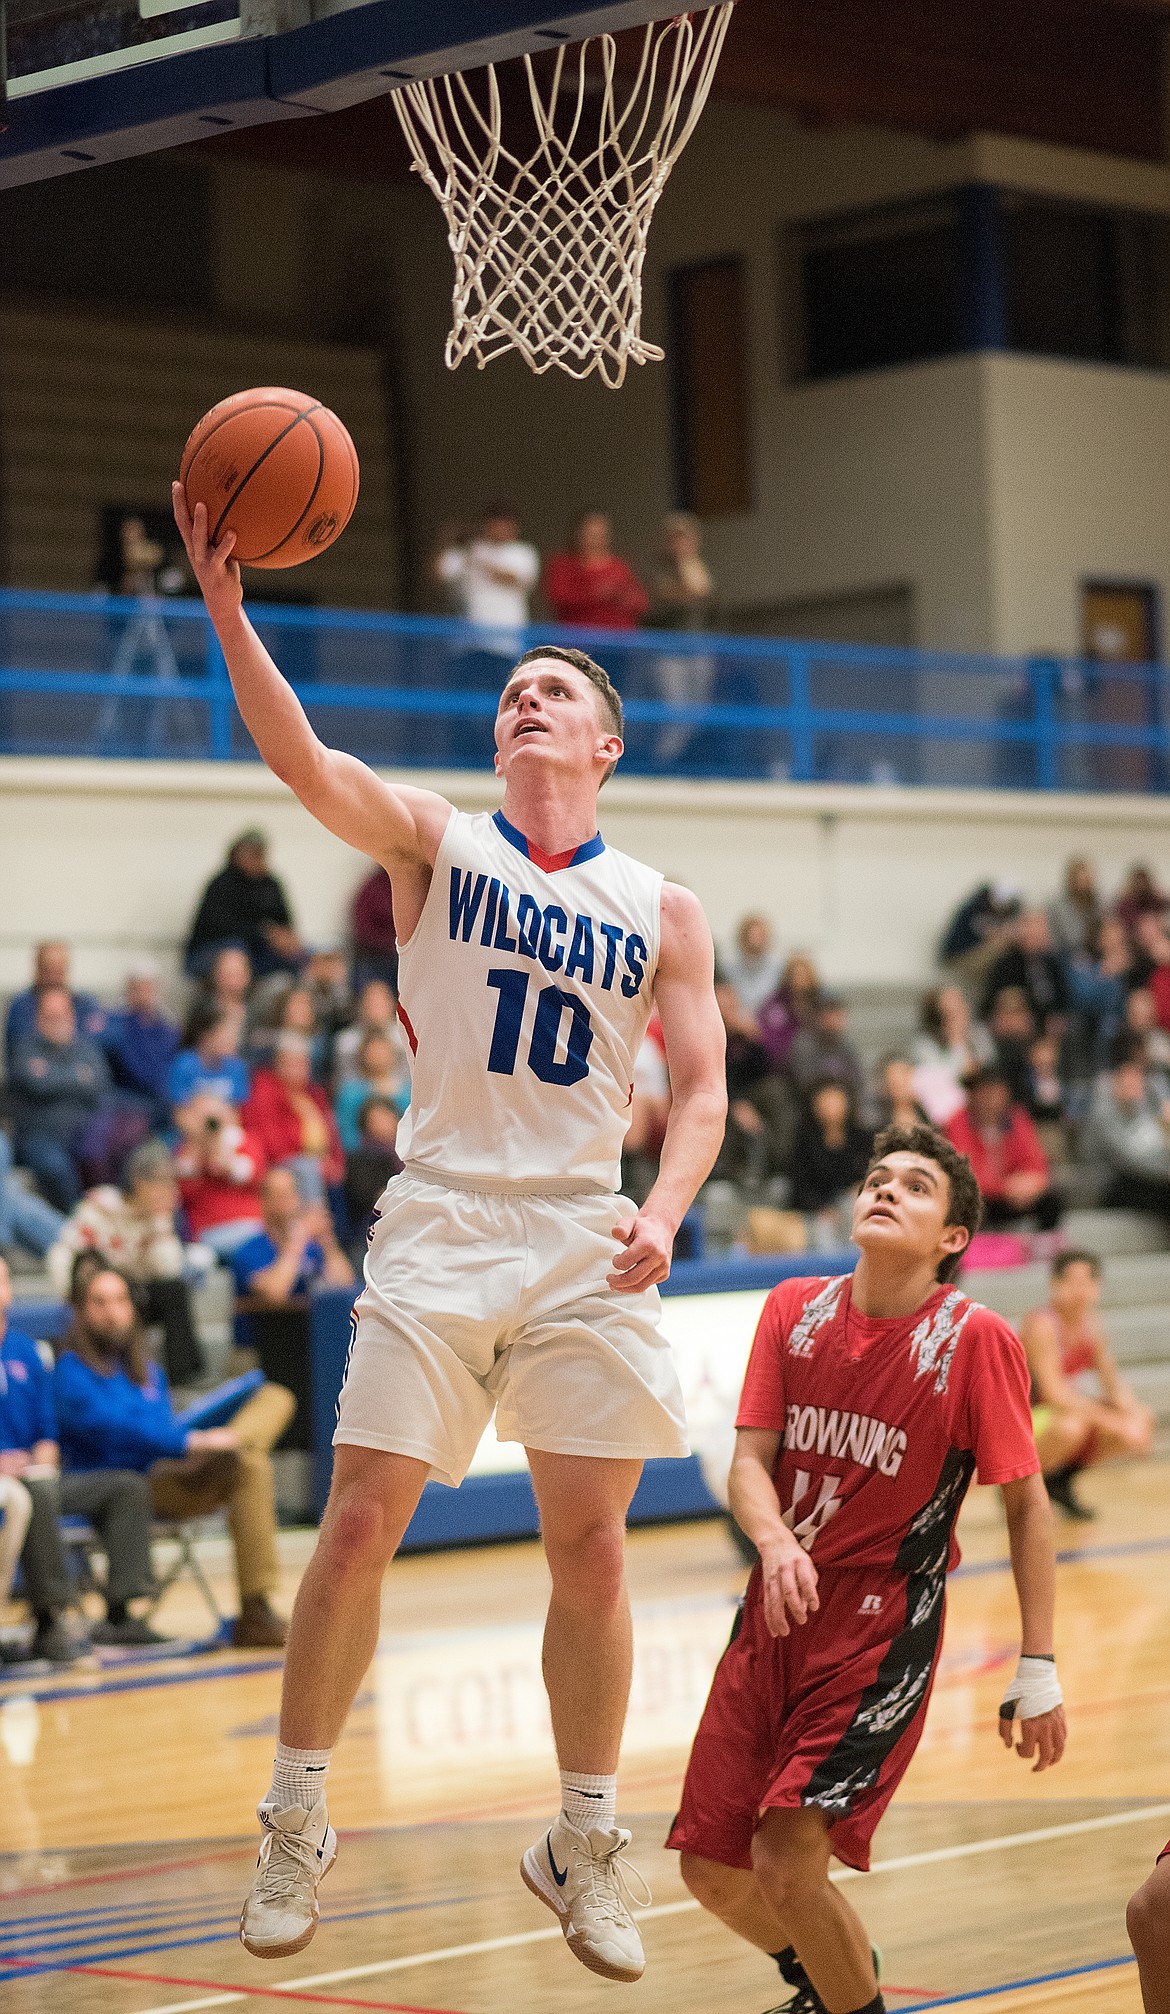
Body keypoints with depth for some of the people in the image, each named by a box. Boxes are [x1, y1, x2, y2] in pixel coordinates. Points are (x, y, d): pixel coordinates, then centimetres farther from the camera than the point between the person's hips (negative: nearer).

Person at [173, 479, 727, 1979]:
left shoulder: (661, 911, 10)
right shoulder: (432, 841, 5)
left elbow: (701, 1089, 8)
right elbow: (303, 761, -13)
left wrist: (664, 1213, -12)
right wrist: (226, 604, -28)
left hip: (585, 1243, 2)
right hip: (441, 1225, -2)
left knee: (590, 1549, 3)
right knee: (360, 1525, -7)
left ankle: (582, 1845, 19)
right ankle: (296, 1823, 9)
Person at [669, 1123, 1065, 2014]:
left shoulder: (975, 1338, -11)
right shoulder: (795, 1310, 1)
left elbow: (1027, 1504, -4)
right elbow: (751, 1460, -1)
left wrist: (1039, 1667, -6)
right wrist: (776, 1542, -24)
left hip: (885, 1630, -5)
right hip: (778, 1614, 5)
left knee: (787, 1856, -20)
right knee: (712, 1869, 9)